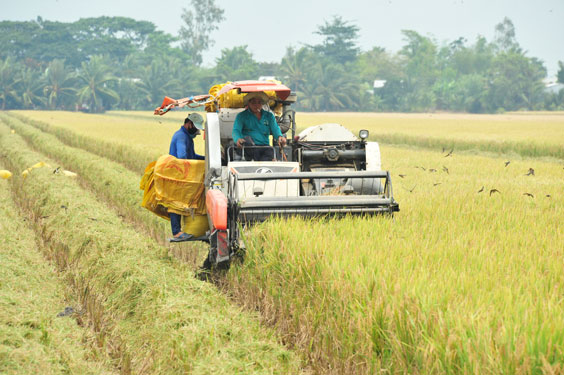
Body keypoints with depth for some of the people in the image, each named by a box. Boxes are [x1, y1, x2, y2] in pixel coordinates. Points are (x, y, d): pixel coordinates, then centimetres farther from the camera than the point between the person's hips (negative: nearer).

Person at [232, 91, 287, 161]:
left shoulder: (269, 116, 22)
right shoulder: (242, 116, 13)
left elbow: (275, 130, 10)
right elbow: (236, 131, -1)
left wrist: (280, 137, -16)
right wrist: (237, 139, -27)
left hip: (264, 146, 2)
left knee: (270, 152, -33)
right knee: (247, 138, -36)